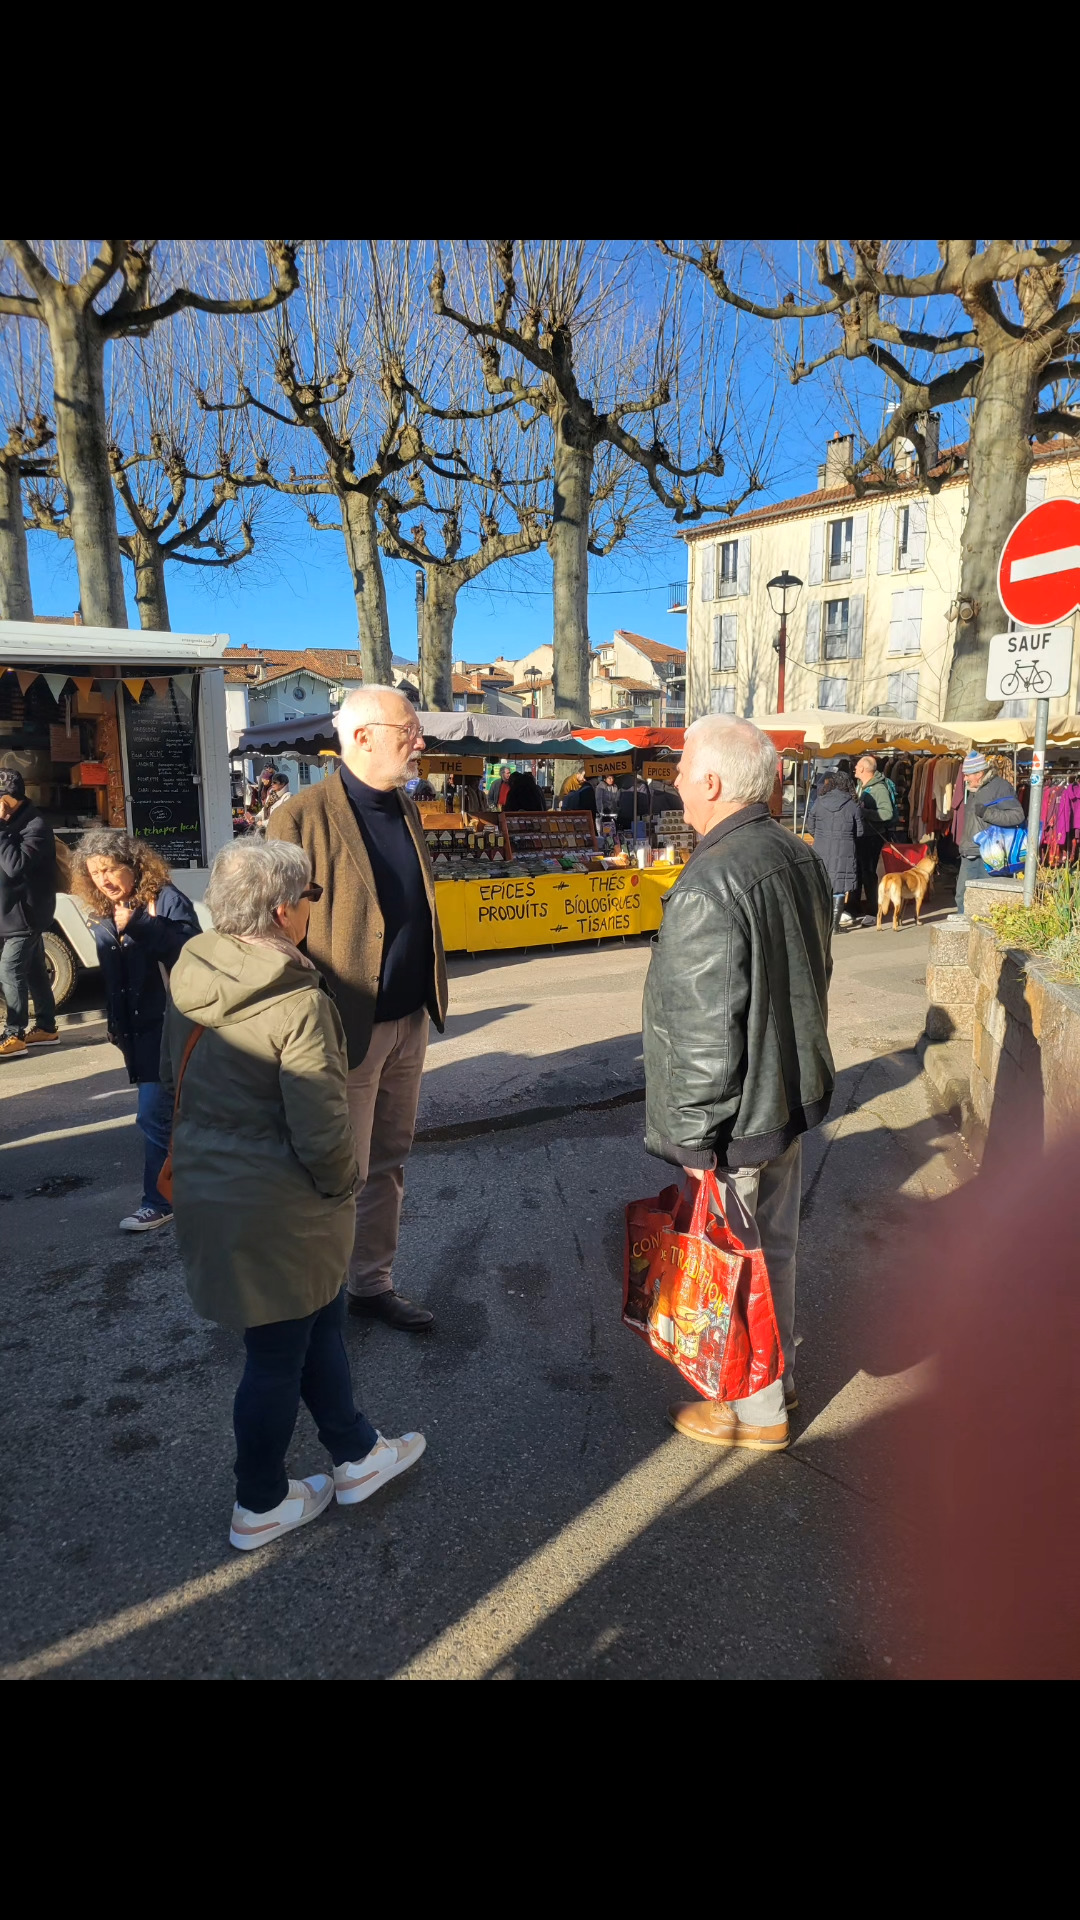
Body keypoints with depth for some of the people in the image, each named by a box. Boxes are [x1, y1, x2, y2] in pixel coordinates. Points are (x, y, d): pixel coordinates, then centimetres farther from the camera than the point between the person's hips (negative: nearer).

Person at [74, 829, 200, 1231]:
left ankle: (159, 1201, 7)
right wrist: (116, 1027, 17)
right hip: (138, 1029, 7)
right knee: (173, 1111, 16)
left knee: (154, 1114, -6)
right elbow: (111, 980, 17)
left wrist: (138, 926, -28)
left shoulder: (166, 899, -11)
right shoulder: (102, 917, 10)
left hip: (170, 1025, -7)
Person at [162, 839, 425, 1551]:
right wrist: (343, 1186, -5)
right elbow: (323, 1135, -24)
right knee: (278, 1356, 14)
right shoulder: (299, 1004, -26)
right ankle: (261, 1507, 36)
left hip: (206, 1190, 8)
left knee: (319, 1321, 25)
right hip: (277, 1215, -8)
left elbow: (174, 1079, 12)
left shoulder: (189, 983, -2)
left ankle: (356, 1454, 42)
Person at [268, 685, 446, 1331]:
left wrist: (430, 998, 14)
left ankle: (374, 1285, 35)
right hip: (348, 1027, -7)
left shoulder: (405, 807, 9)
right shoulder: (304, 816, -15)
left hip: (409, 1022, 7)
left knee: (389, 1163, 18)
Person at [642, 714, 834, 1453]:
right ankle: (778, 1375, 44)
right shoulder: (802, 858, 3)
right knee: (775, 1244, 24)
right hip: (794, 1092, 9)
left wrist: (696, 1137, -16)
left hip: (739, 1116, -9)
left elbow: (705, 1030, -26)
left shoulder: (709, 887, -27)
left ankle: (756, 1409, 31)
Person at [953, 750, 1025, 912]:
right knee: (962, 895, 10)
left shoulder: (1000, 787, -10)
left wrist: (987, 812, -24)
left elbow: (1017, 815, -19)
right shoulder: (973, 790, 18)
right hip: (969, 856, 9)